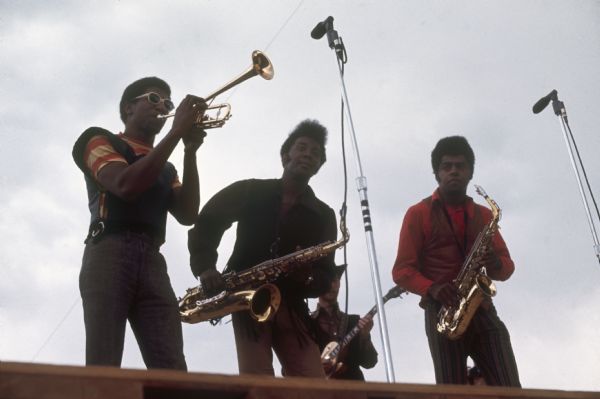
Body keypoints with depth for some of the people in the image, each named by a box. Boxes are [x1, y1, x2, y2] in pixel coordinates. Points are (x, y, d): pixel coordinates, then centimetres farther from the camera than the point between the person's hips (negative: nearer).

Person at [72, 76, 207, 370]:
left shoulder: (165, 168, 29)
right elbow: (125, 185, -8)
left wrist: (190, 152, 4)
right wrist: (177, 131, -6)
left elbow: (188, 215, 11)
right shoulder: (102, 141, 15)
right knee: (103, 365, -16)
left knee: (172, 367, -12)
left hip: (152, 261, 5)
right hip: (110, 252, -4)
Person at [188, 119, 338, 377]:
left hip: (290, 304, 3)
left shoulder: (323, 215, 12)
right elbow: (205, 223, 8)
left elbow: (326, 275, 10)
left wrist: (309, 278, -14)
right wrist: (204, 267, -8)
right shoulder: (250, 191, 8)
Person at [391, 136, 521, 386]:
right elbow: (401, 271, 3)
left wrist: (497, 264, -7)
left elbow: (507, 265, 18)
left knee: (510, 390, -11)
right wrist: (431, 288, -17)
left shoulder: (484, 215, 20)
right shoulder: (418, 214, 8)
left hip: (483, 312, 4)